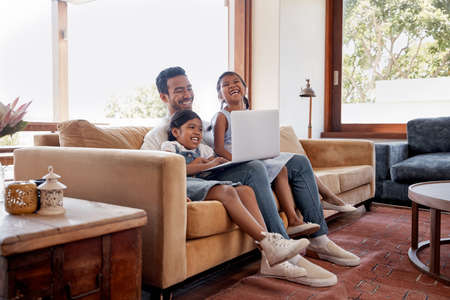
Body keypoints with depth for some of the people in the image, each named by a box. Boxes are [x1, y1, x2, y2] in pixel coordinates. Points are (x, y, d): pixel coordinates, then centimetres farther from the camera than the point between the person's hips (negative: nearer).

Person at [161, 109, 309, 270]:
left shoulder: (202, 149, 33)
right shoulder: (169, 146, 15)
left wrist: (201, 161, 6)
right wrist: (207, 165, -3)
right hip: (184, 185, -6)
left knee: (245, 190, -19)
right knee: (227, 191, -32)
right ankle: (267, 242, -40)